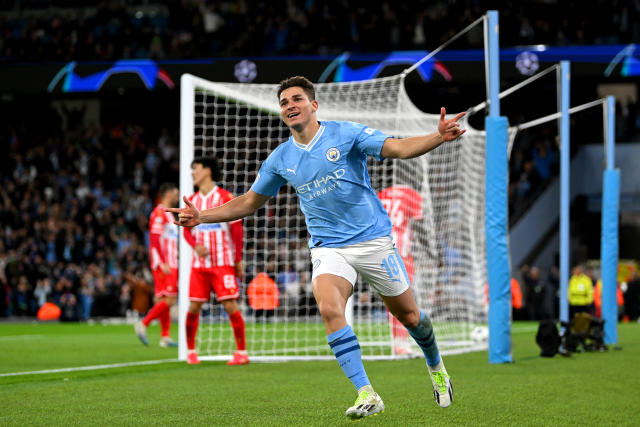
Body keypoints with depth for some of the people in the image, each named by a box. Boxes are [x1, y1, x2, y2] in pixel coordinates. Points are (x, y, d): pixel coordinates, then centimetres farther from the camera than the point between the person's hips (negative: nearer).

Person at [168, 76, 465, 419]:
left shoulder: (345, 133, -6)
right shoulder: (280, 159, 5)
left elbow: (399, 148, -14)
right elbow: (248, 203, 16)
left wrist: (439, 136, -32)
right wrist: (201, 217, 5)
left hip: (373, 240, -2)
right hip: (328, 247, 2)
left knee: (408, 316, 7)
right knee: (329, 309, -27)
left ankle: (436, 367, 40)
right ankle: (366, 395, -25)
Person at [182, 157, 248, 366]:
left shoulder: (225, 197, -2)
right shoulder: (192, 201, 12)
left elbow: (237, 229, -2)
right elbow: (187, 229, 14)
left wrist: (238, 260, -5)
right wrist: (195, 246, -8)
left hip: (223, 262, -4)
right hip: (199, 263, 4)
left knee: (230, 305, -10)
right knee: (194, 306, -2)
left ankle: (242, 352, -3)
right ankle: (190, 350, 13)